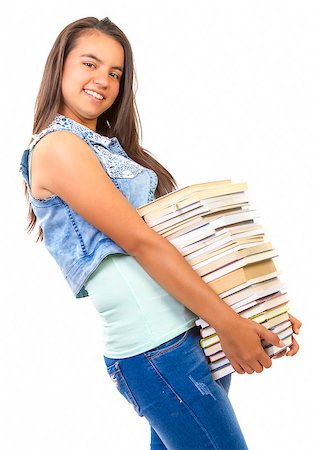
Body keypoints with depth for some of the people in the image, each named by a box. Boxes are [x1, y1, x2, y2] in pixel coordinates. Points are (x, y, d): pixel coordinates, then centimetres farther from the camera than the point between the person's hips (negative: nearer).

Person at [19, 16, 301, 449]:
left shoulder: (110, 146, 18)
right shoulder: (56, 146, -8)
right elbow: (140, 241, -15)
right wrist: (227, 321, -15)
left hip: (189, 333, 8)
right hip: (156, 349, -8)